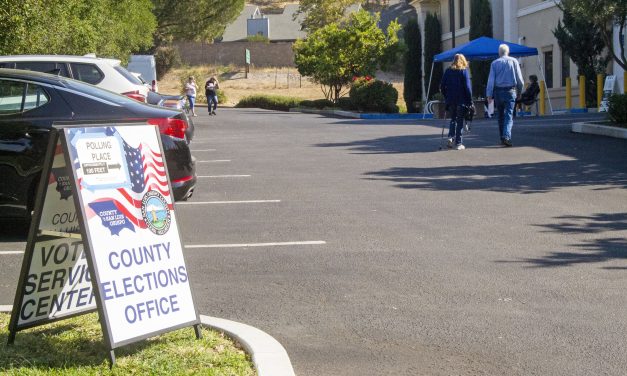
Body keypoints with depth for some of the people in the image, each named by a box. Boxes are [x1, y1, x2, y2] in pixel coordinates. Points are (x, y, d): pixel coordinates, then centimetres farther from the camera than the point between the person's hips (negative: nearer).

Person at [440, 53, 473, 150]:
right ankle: (458, 143, 3)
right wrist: (470, 100, -6)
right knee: (460, 121, 4)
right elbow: (467, 87, -10)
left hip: (450, 100, 3)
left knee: (453, 119, 18)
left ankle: (451, 137, -3)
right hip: (461, 100, -3)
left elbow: (442, 86, 4)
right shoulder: (464, 71, -6)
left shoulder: (448, 71, 5)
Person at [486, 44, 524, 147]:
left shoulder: (494, 63, 1)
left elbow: (491, 80, -2)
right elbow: (519, 78, 3)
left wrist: (489, 95, -2)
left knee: (500, 116, 12)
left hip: (498, 92, 1)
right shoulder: (513, 61, 1)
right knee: (509, 115, -6)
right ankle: (506, 136, -25)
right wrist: (519, 90, 16)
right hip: (510, 91, -1)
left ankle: (503, 139, 16)